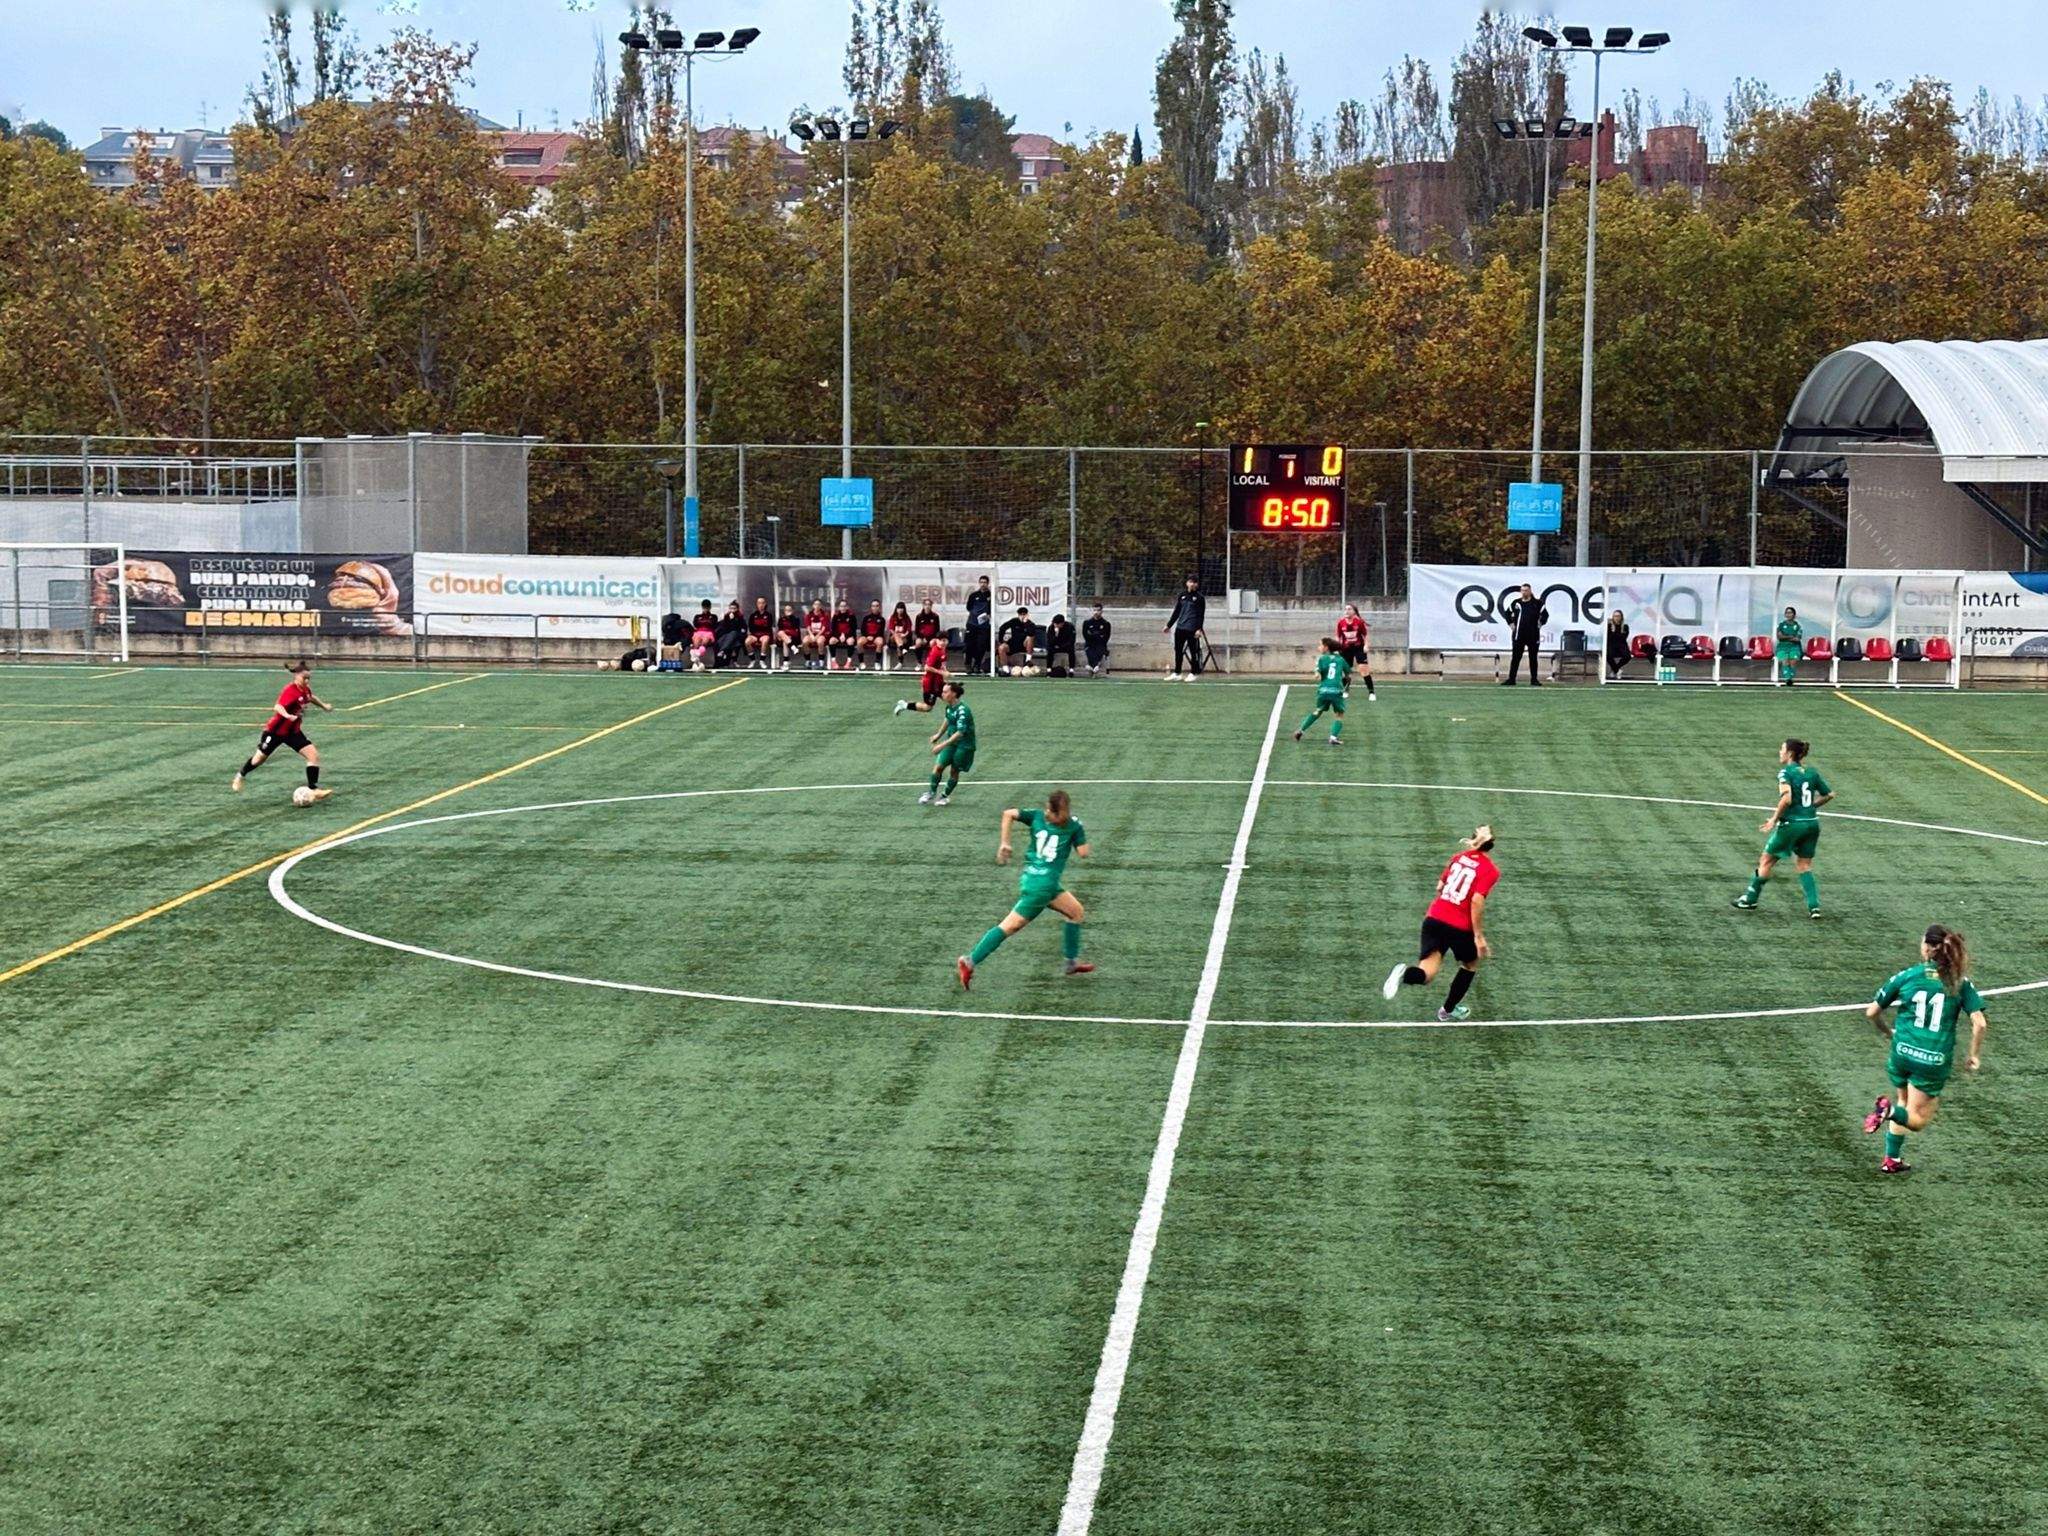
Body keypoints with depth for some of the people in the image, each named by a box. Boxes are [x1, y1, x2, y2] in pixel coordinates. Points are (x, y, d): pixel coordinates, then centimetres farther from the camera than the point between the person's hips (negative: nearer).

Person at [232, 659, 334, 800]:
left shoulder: (305, 689, -5)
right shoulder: (290, 690, -29)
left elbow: (311, 697, 22)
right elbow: (278, 707, -44)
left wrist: (324, 705, 29)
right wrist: (288, 716, -62)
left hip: (293, 732, 6)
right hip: (276, 730, -6)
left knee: (314, 755, -10)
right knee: (260, 758, 15)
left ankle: (313, 789, -7)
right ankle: (240, 776, 43)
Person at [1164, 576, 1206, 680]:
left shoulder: (1199, 598, -1)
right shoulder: (1182, 596, 12)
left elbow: (1201, 615, -5)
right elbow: (1176, 612, 18)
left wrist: (1199, 629, -15)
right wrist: (1168, 625, 16)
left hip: (1192, 629, -5)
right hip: (1180, 627, 5)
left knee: (1193, 651, 0)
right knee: (1178, 651, 6)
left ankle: (1193, 673, 9)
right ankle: (1176, 673, 13)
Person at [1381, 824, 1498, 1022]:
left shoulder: (1459, 858, 11)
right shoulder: (1490, 870, -6)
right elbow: (1477, 901, -17)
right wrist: (1479, 936, -14)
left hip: (1434, 918, 4)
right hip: (1461, 927, -4)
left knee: (1426, 973, -3)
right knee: (1470, 965, 27)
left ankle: (1405, 974, -38)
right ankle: (1448, 1011, 36)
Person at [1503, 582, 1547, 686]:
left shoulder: (1537, 604, 0)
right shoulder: (1516, 603, 7)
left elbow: (1545, 615, 6)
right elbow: (1508, 613, 21)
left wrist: (1540, 624, 1)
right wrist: (1511, 623, 11)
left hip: (1533, 635, -2)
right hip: (1519, 635, 2)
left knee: (1533, 658, 5)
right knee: (1515, 658, 1)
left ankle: (1534, 679, 11)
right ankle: (1511, 679, 4)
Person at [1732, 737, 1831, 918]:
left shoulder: (1785, 772, -11)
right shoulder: (1812, 772, 8)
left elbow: (1787, 798, -24)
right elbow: (1829, 795, 13)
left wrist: (1774, 819, -15)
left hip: (1792, 824, -6)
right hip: (1812, 823, 6)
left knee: (1767, 861, 10)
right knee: (1805, 866, 15)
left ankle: (1750, 900, 19)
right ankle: (1814, 906, 3)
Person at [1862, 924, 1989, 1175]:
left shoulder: (1907, 976, 0)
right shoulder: (1960, 983, -1)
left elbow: (1872, 1012, 5)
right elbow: (1979, 1023, -9)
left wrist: (1887, 1030, 24)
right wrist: (1975, 1055, 5)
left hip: (1902, 1051, 2)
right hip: (1935, 1061, -2)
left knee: (1904, 1103, 27)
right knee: (1918, 1120, 9)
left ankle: (1892, 1159, 23)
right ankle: (1889, 1110, -22)